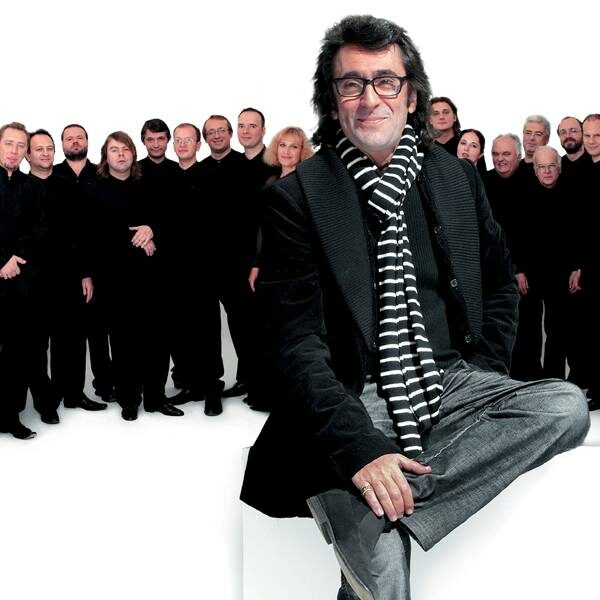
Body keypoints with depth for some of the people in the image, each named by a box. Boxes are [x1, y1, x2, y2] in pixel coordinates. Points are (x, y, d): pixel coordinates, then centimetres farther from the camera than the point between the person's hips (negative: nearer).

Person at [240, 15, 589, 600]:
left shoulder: (457, 176, 11)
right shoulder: (295, 196, -2)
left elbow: (500, 288, 22)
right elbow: (297, 342, -9)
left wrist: (481, 381, 5)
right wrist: (359, 446, -21)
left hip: (453, 385, 6)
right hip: (354, 402, -5)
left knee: (567, 405, -25)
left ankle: (393, 499, -25)